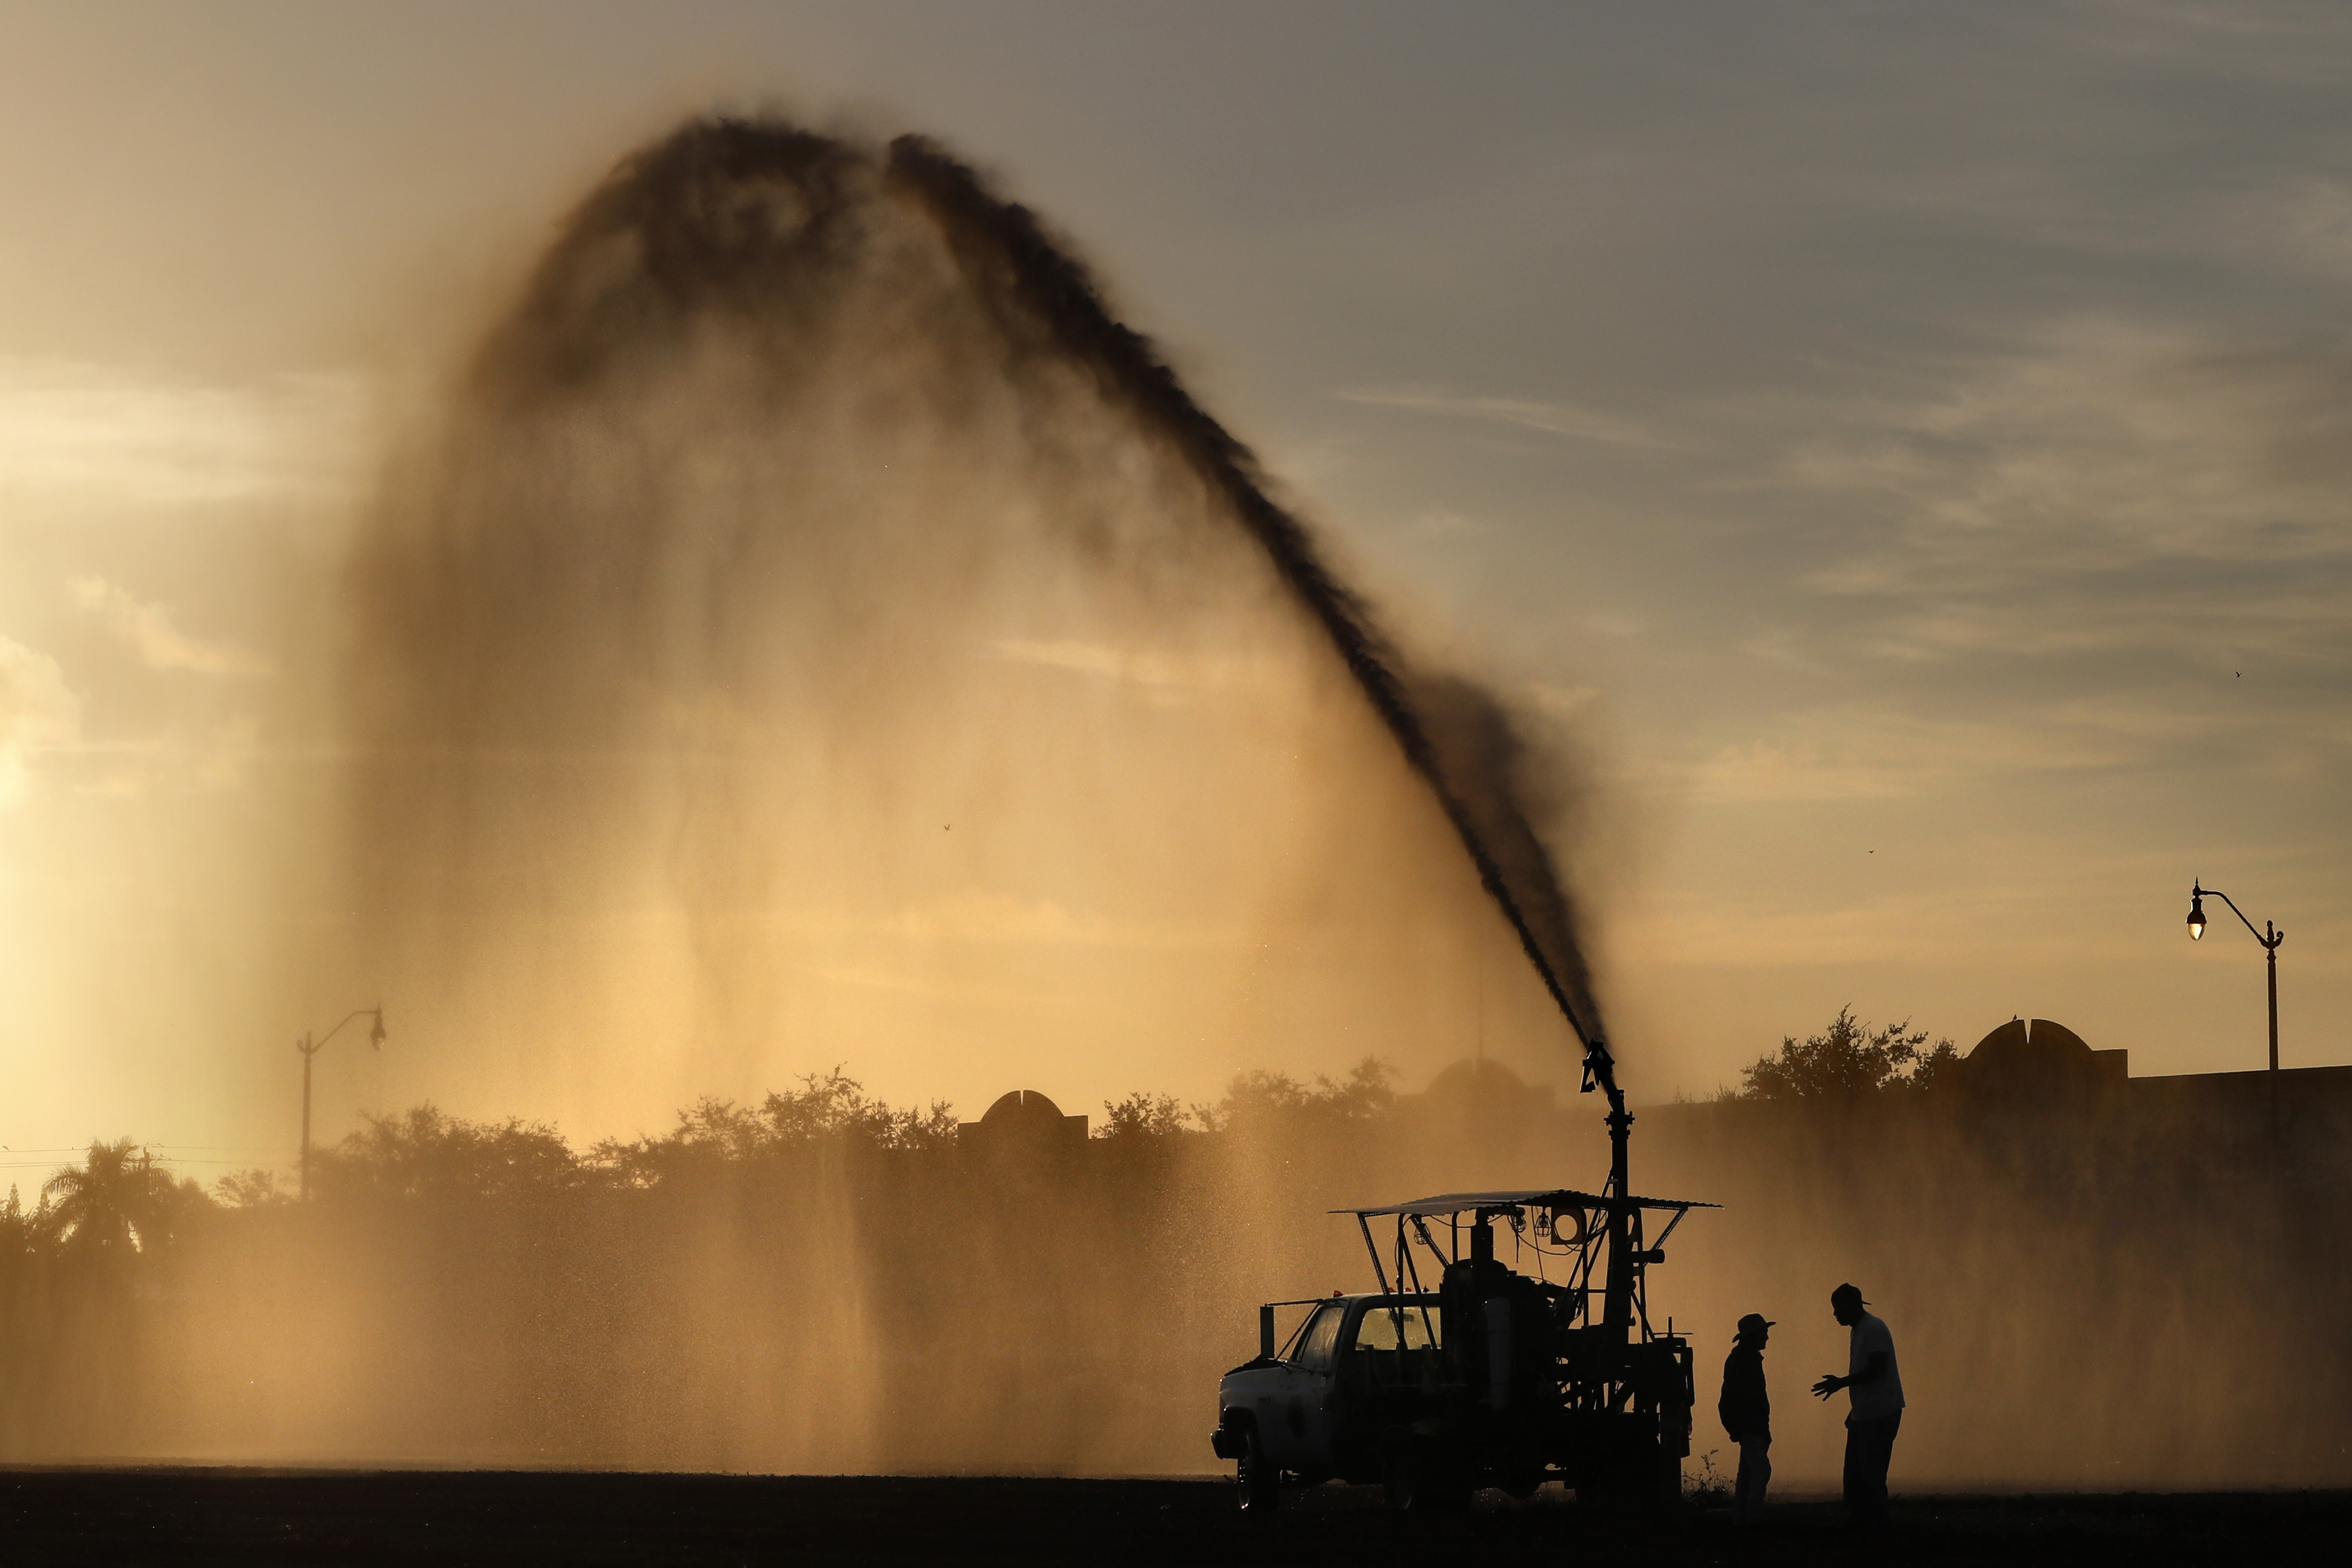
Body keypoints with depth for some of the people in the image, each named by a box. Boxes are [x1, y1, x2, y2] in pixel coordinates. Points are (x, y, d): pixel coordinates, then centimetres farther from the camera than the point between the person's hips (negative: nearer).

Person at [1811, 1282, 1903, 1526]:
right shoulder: (1857, 1332, 18)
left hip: (1881, 1414, -10)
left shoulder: (1874, 1330, -12)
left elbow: (1877, 1369, -22)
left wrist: (1840, 1383, -22)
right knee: (1854, 1474, 10)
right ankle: (1857, 1523, 12)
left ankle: (1876, 1524, -8)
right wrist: (1854, 1412, 22)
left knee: (1871, 1474, -10)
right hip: (1863, 1414, 10)